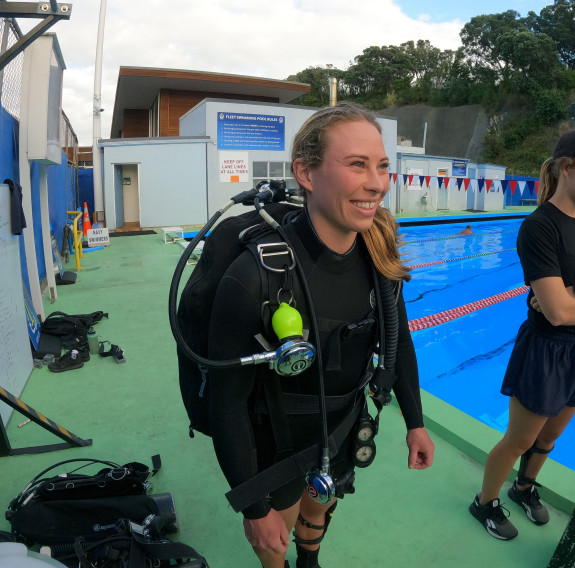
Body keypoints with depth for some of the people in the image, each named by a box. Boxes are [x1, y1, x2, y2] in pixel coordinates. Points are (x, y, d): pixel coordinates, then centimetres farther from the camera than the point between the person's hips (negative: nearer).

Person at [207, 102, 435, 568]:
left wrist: (415, 421, 6)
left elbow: (398, 339, 0)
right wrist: (255, 509, -16)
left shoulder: (379, 255, -17)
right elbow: (227, 402, -25)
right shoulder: (254, 278, -34)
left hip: (343, 427, 5)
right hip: (275, 443, -4)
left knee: (320, 506, 34)